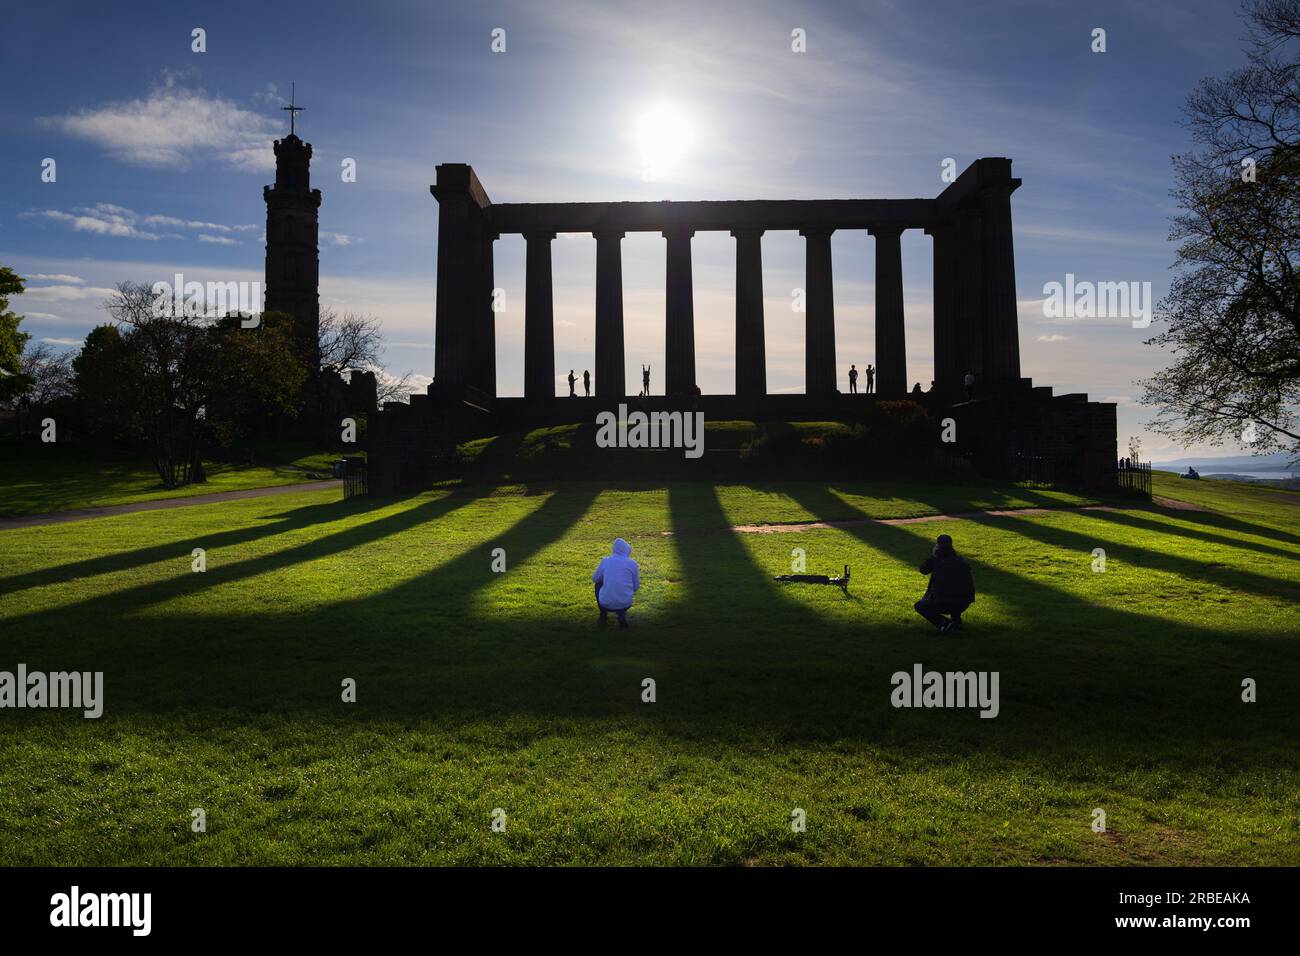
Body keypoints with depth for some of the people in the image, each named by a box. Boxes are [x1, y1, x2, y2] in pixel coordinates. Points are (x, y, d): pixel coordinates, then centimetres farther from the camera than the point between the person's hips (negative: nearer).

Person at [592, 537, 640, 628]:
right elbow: (636, 587, 10)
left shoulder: (605, 561, 2)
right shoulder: (632, 563, 0)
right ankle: (622, 615, 8)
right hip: (624, 604, 0)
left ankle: (603, 616, 21)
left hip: (606, 604, 0)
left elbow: (595, 579, 18)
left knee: (598, 584, 32)